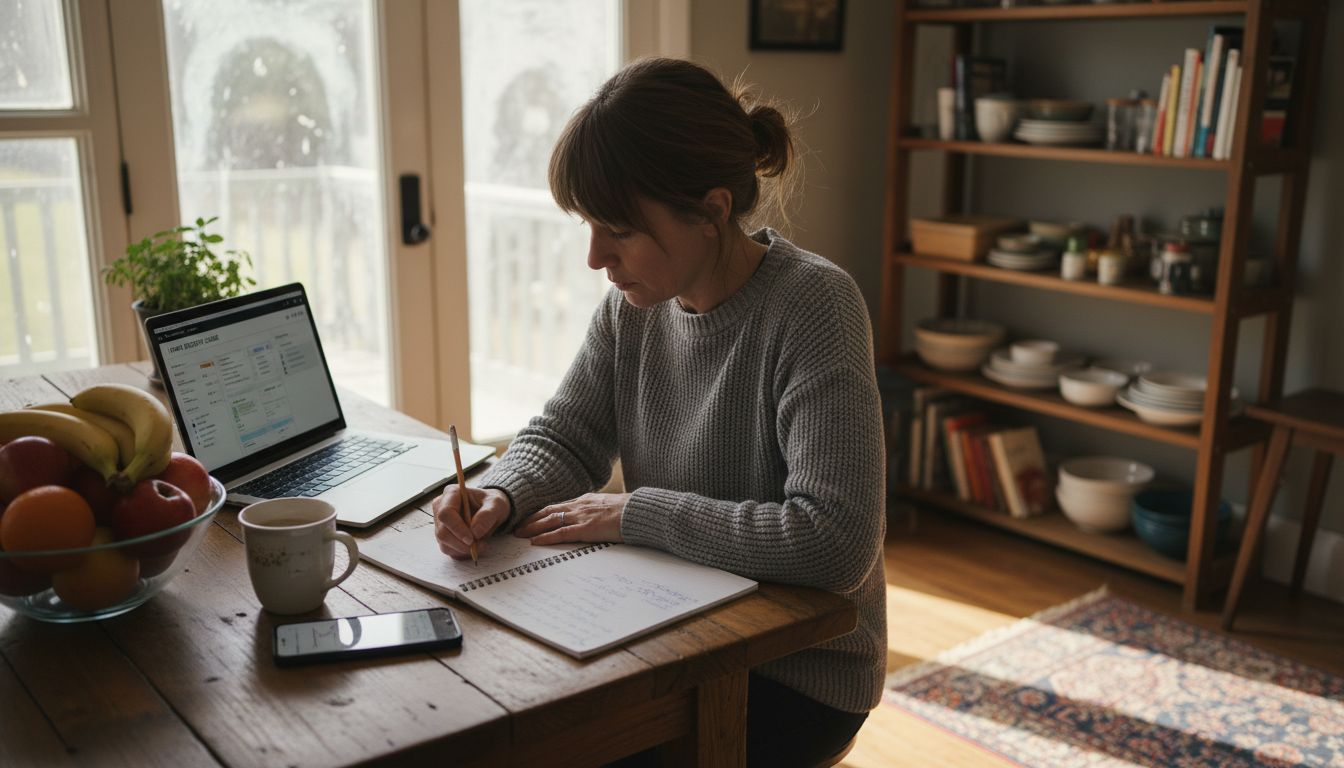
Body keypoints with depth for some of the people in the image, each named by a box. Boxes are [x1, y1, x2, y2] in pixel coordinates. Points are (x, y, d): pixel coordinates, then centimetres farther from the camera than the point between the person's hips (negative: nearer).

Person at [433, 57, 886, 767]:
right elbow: (563, 437, 5)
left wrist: (632, 512, -23)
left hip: (797, 674, -5)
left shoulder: (812, 306, -24)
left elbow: (836, 542, -30)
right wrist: (500, 497, -18)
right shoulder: (635, 300, -3)